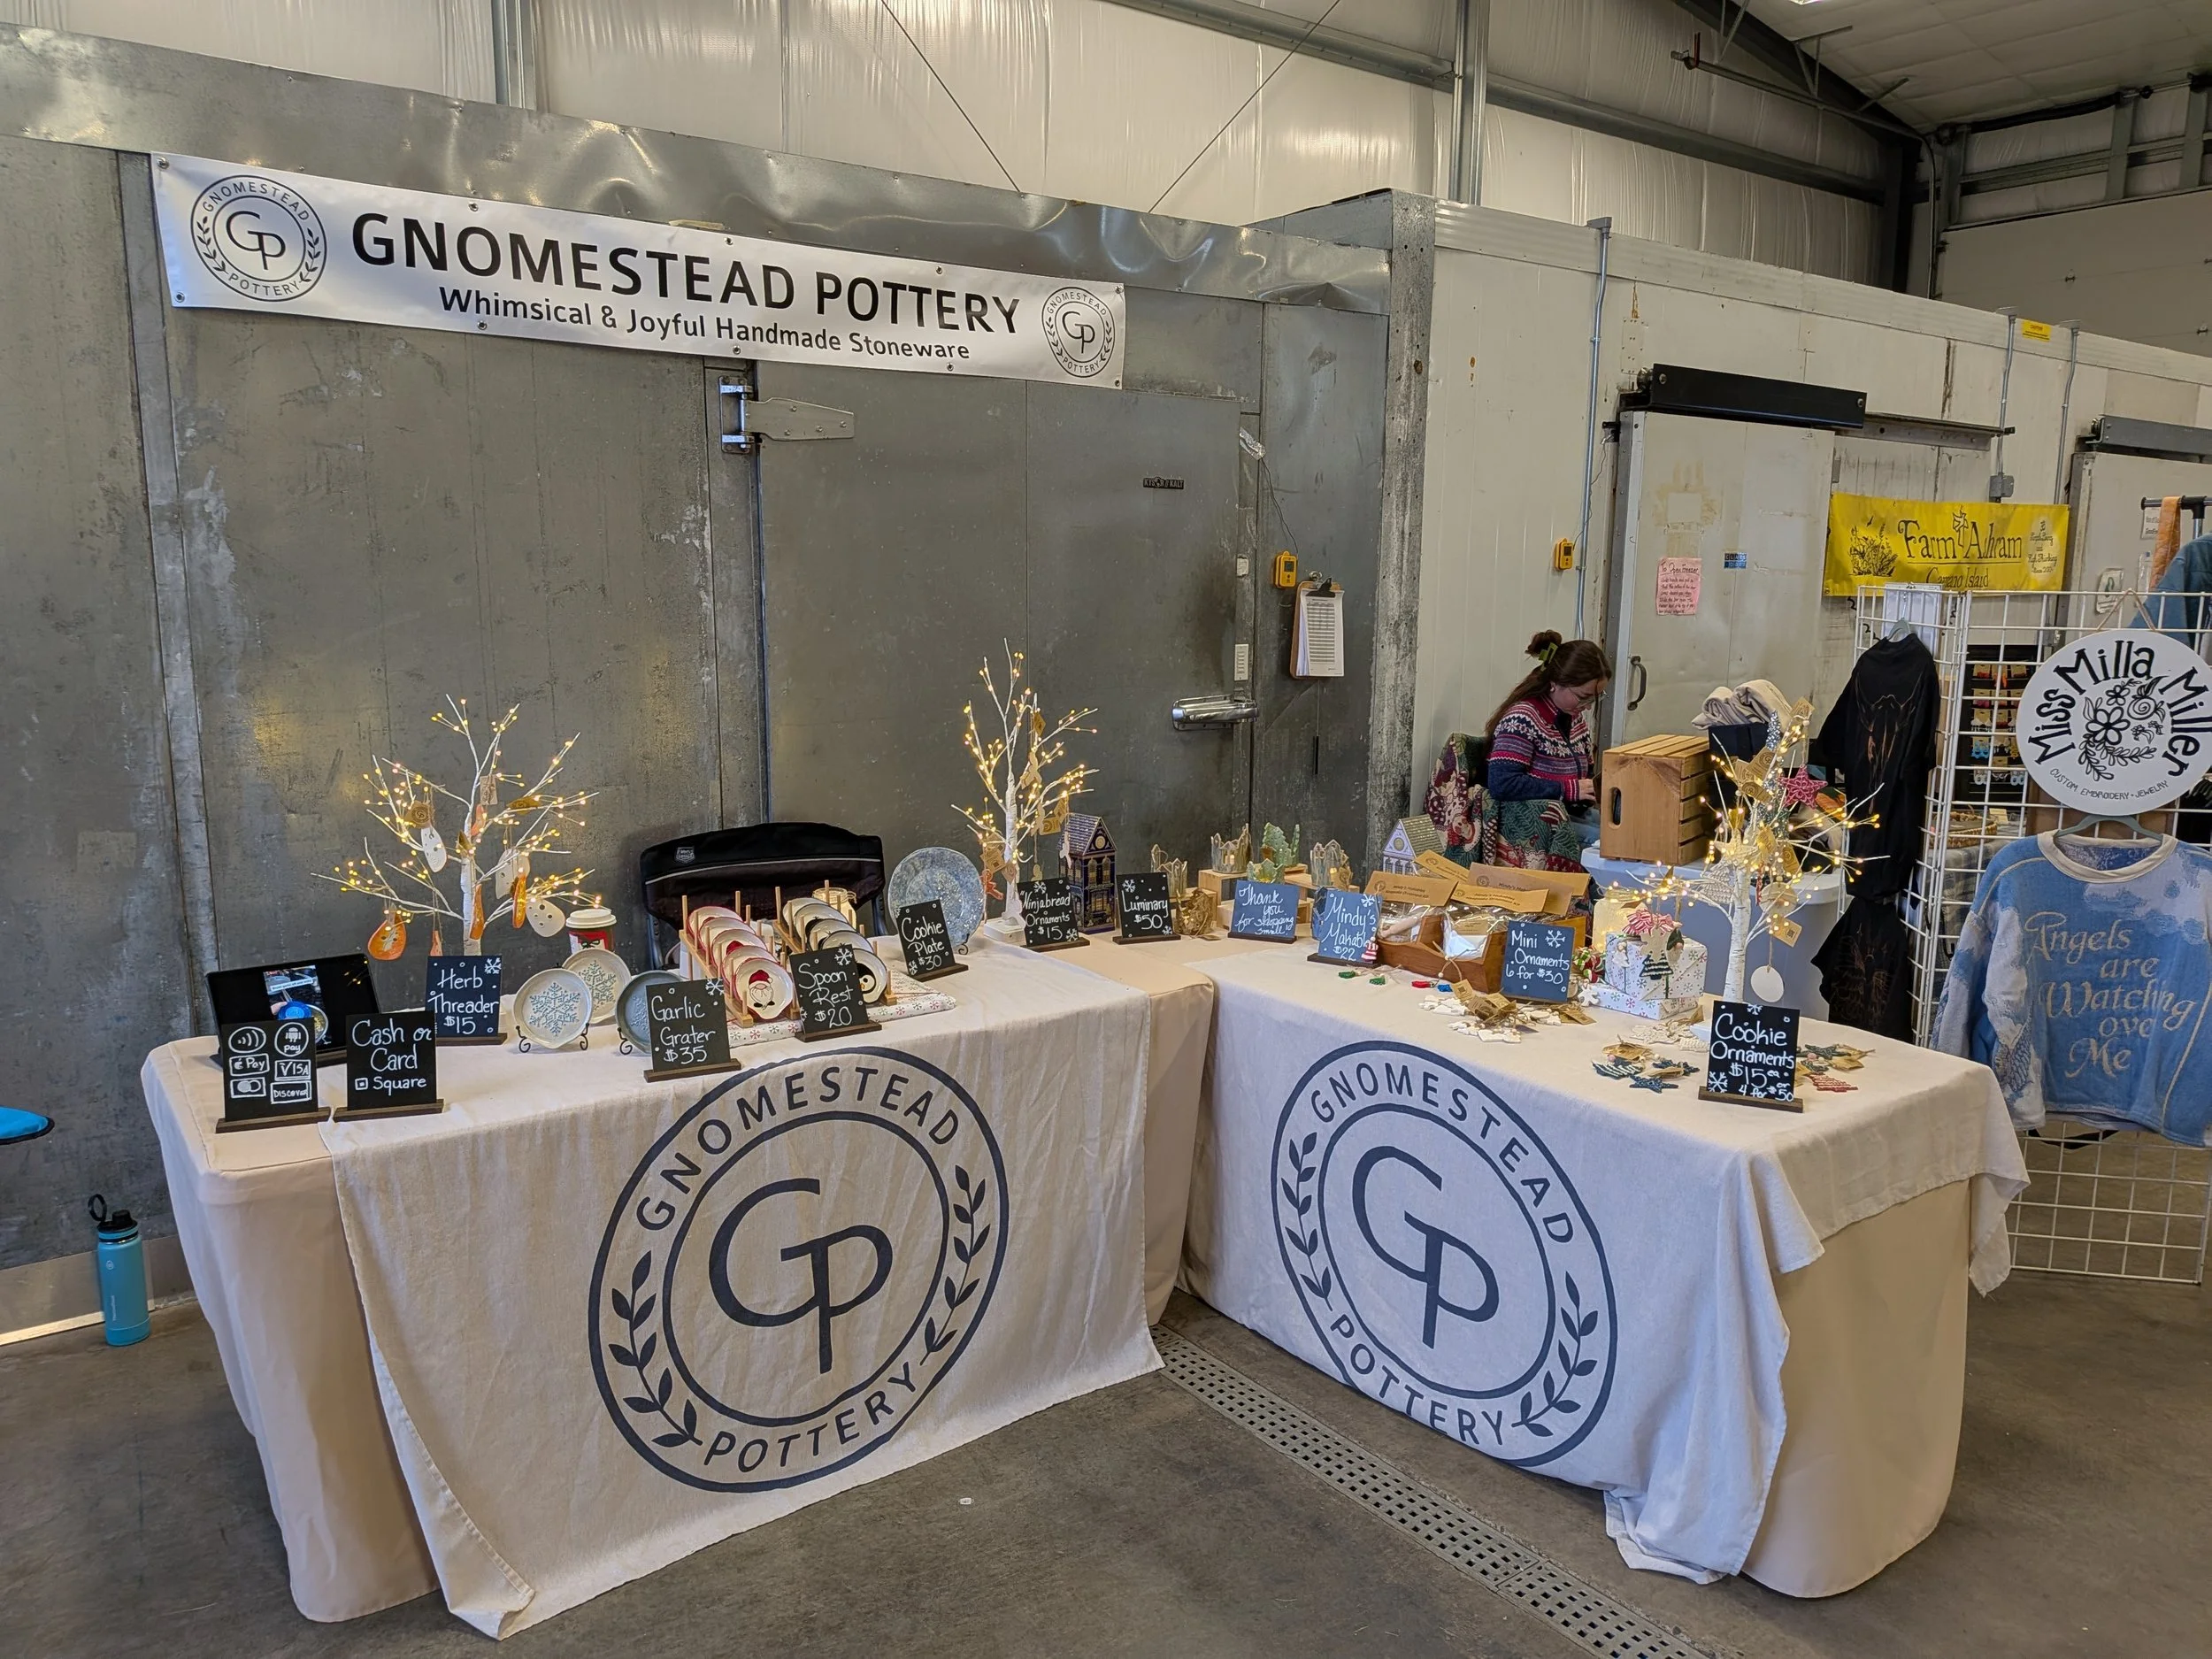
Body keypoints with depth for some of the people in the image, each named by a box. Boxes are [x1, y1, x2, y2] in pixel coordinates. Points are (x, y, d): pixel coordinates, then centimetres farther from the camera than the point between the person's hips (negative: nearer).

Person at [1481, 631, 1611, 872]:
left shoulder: (1576, 715, 12)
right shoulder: (1522, 718, -15)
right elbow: (1502, 784, -25)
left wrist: (1598, 784, 1)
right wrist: (1569, 789, -21)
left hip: (1573, 814, 9)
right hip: (1527, 823, -9)